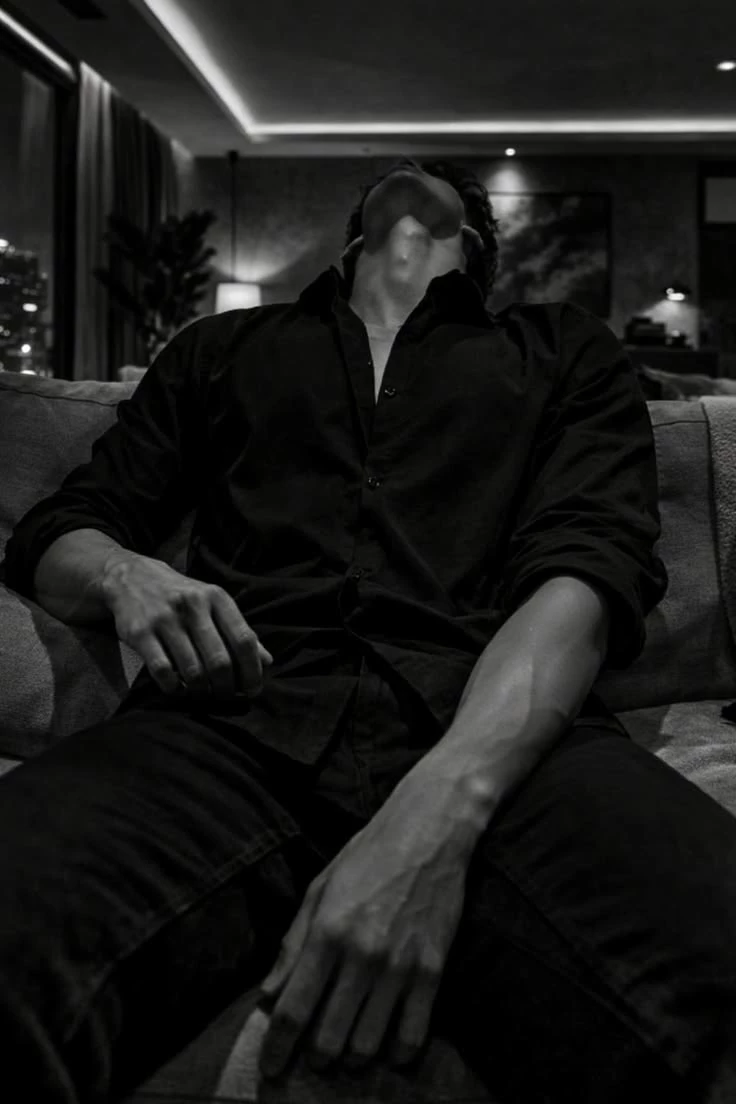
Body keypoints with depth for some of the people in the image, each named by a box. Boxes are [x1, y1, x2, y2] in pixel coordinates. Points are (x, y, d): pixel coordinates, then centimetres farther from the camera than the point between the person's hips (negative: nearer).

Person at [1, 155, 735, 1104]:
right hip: (237, 720, 2)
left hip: (499, 732, 0)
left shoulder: (566, 351, 21)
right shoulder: (222, 349, 28)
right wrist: (123, 575, -1)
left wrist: (440, 809, -16)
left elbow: (588, 572, 3)